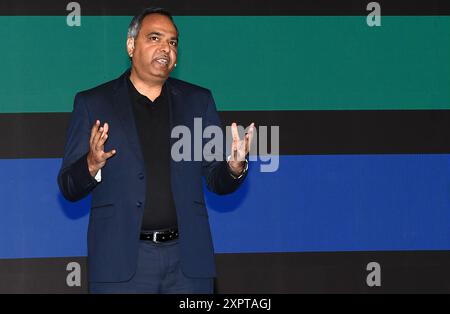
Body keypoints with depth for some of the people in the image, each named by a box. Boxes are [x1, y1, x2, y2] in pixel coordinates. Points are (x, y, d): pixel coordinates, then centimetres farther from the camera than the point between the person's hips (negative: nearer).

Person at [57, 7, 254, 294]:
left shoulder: (198, 101, 12)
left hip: (188, 259, 2)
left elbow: (217, 180, 12)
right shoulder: (92, 103, 6)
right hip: (122, 259, -2)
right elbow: (69, 188, 3)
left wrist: (234, 168, -11)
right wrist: (92, 165, -18)